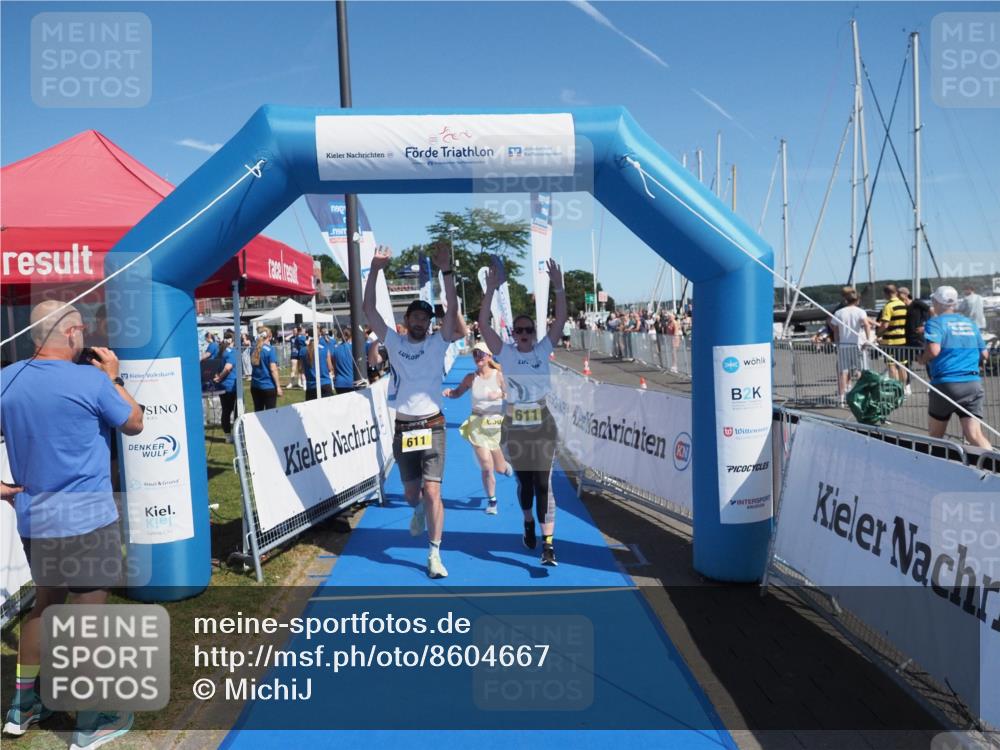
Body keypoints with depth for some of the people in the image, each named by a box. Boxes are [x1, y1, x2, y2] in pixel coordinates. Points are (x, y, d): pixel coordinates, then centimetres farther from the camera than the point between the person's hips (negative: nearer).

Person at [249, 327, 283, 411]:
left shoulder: (254, 348, 6)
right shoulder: (270, 350, -12)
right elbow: (273, 370, -14)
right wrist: (278, 387, -10)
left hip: (255, 386, 6)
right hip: (268, 386, -6)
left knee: (258, 412, 12)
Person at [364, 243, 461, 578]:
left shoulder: (438, 343, 0)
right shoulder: (394, 342, 4)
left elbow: (452, 310, -14)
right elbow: (369, 309, -3)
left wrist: (446, 270, -23)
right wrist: (375, 270, -13)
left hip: (432, 428, -2)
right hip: (402, 429, 2)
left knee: (432, 491, -10)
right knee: (410, 492, 15)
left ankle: (434, 554, 1)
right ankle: (419, 511, 51)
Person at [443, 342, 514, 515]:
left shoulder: (499, 375, -7)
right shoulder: (471, 378, -1)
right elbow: (458, 393, 12)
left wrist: (501, 395, -28)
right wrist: (449, 392, -9)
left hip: (497, 424, 0)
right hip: (477, 424, 1)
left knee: (500, 468, 10)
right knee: (486, 467, -5)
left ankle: (505, 465, 50)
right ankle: (491, 501, 17)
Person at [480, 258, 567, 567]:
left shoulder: (543, 350, 1)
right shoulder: (505, 353, -1)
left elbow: (561, 320, -8)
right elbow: (483, 324, -11)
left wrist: (558, 287, -19)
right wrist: (491, 290, -20)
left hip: (542, 425, -1)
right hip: (514, 426, 1)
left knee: (543, 483, -4)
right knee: (523, 480, 14)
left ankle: (548, 544, -3)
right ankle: (528, 522, 41)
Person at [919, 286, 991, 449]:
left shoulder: (935, 323, -4)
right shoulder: (971, 323, 14)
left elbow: (933, 350, -20)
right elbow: (984, 355, 16)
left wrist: (922, 359, 0)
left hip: (946, 384, -4)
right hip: (973, 384, 4)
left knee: (935, 436, 13)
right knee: (974, 435, -2)